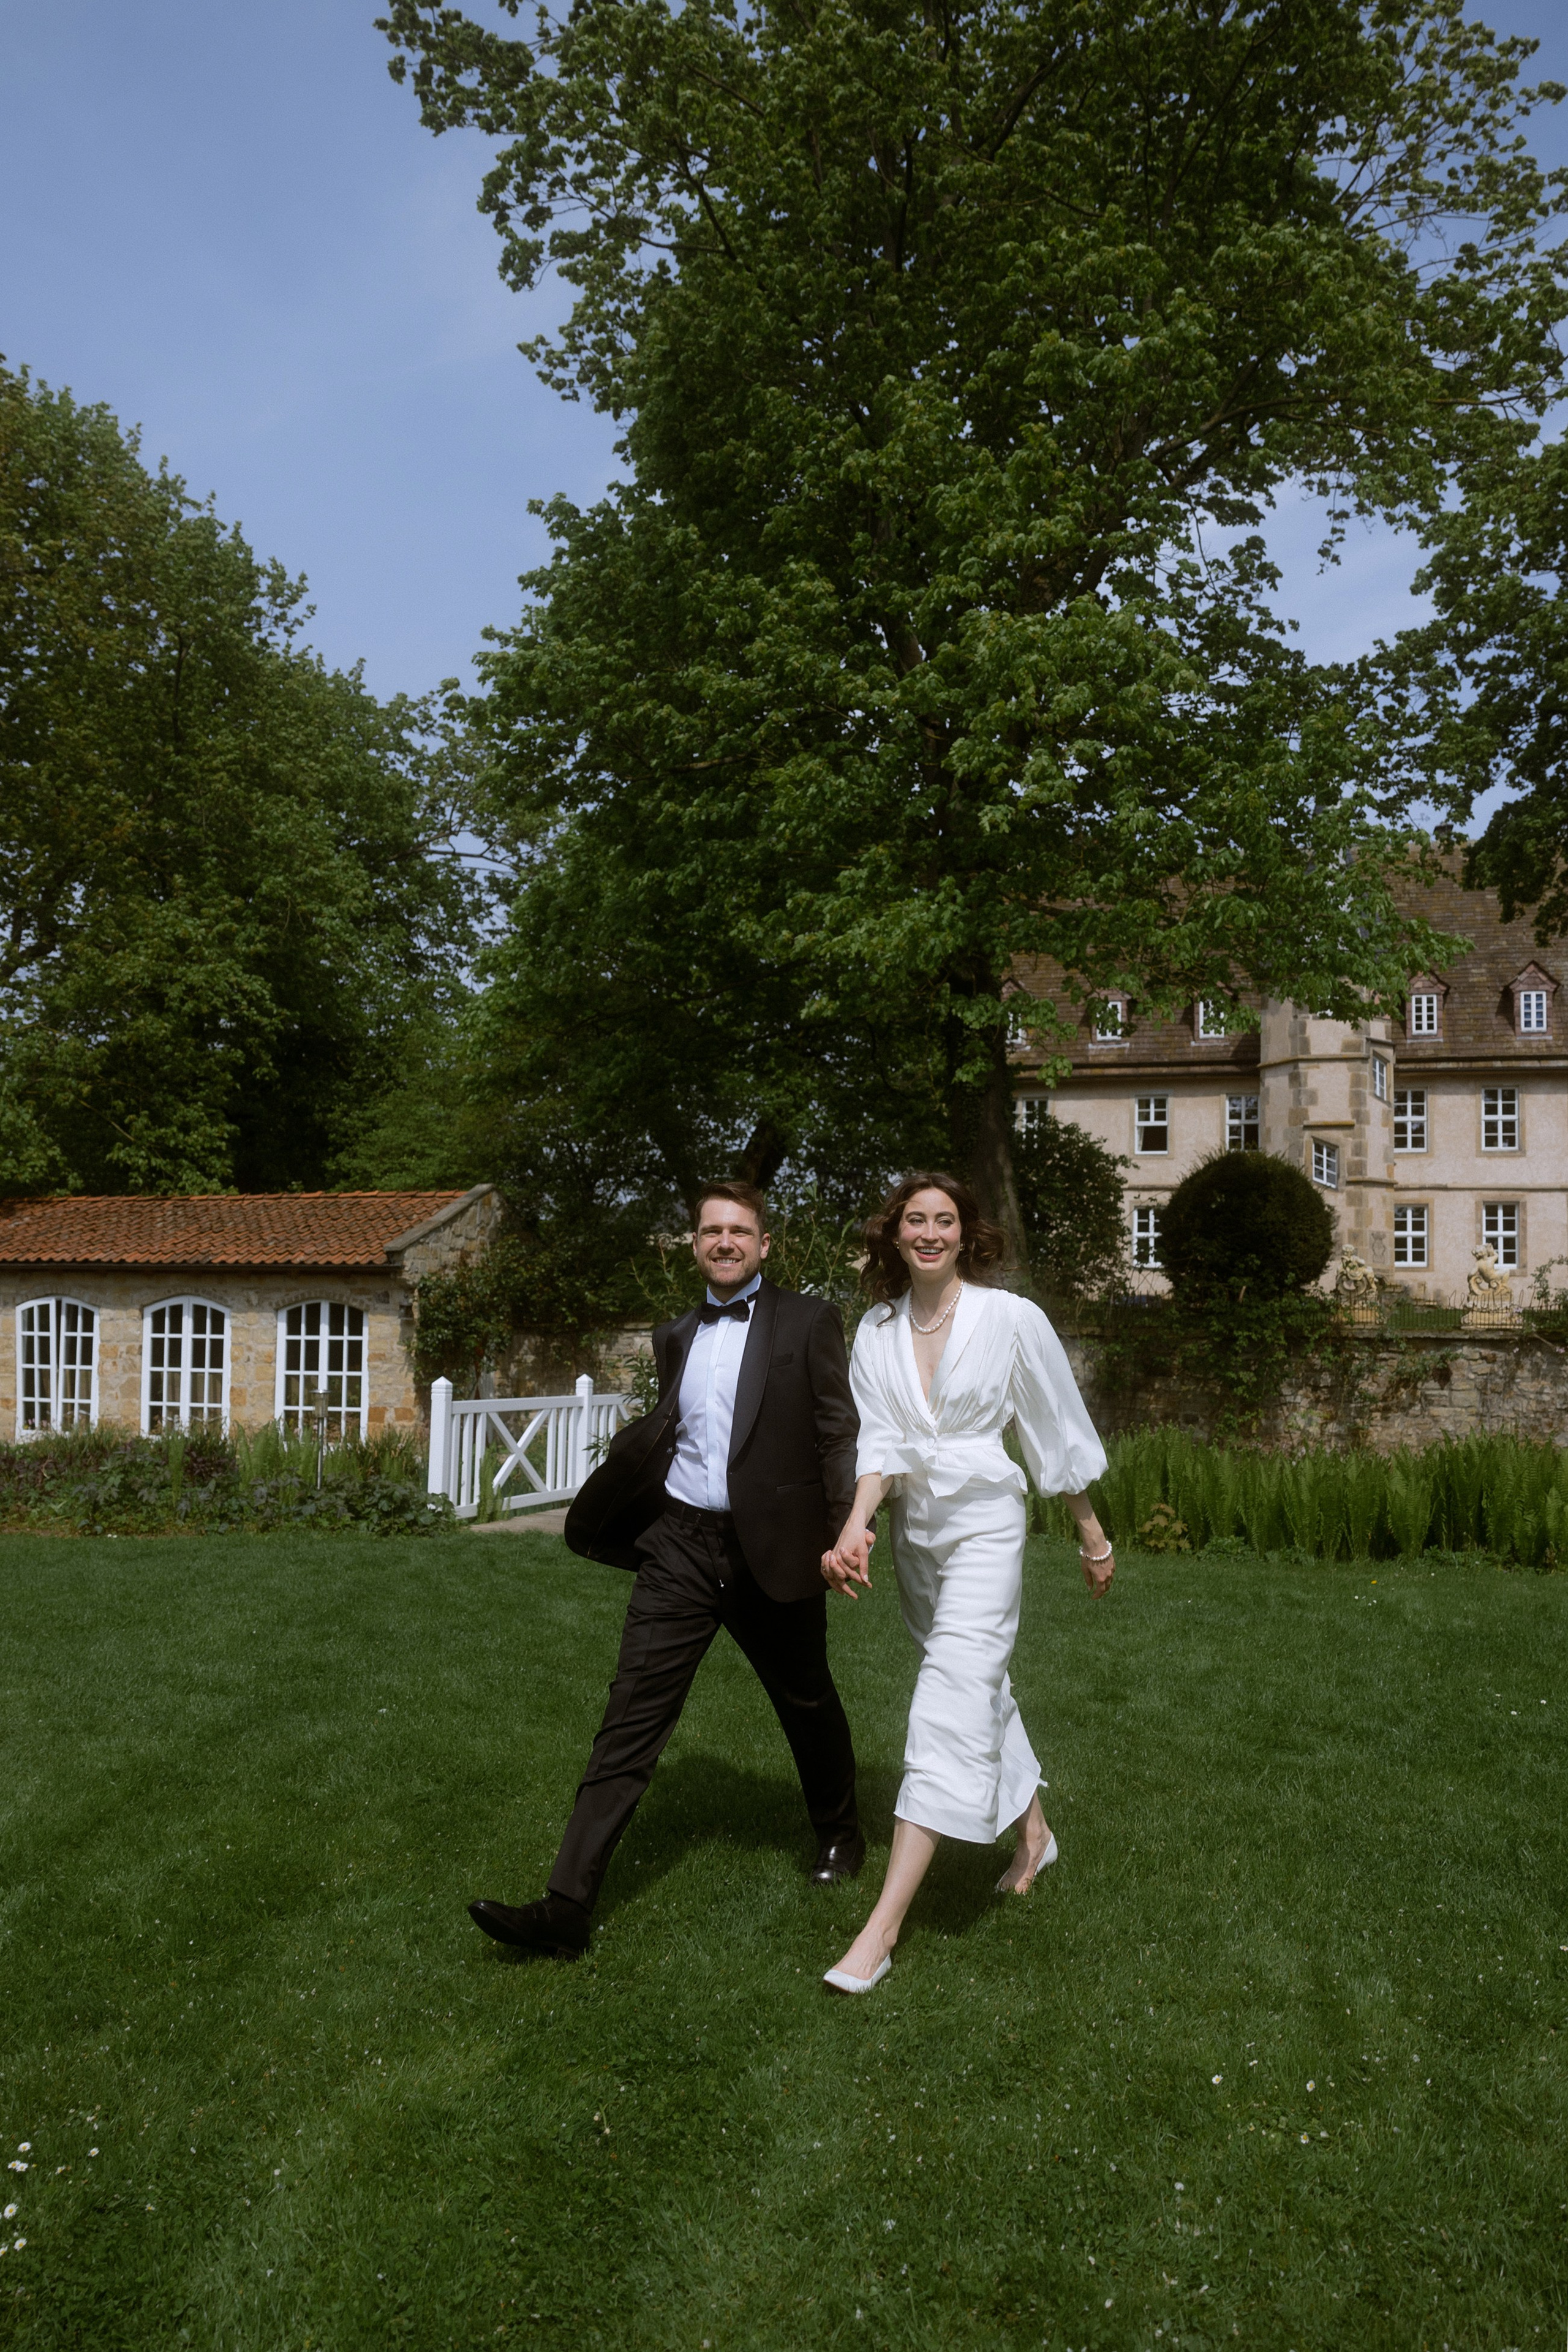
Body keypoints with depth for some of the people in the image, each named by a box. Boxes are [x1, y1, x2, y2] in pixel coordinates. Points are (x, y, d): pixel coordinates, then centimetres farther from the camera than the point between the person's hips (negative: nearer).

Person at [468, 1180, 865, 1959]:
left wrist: (845, 1532, -13)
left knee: (807, 1704, 17)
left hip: (769, 1547, -3)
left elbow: (839, 1433, -6)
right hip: (679, 1545, 3)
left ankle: (840, 1835, 44)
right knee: (633, 1713, -4)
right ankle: (568, 1906, -5)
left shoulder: (808, 1323, -3)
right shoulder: (677, 1338, 13)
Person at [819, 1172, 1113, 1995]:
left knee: (951, 1704, -12)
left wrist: (1092, 1536, 5)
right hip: (915, 1527, 5)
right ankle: (1033, 1834, 42)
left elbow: (1058, 1432, -1)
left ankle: (883, 1925, -13)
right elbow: (879, 1441, -4)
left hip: (984, 1524, -5)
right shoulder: (877, 1330, 2)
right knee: (982, 1692, 18)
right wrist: (856, 1526, -21)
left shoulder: (1010, 1318, -9)